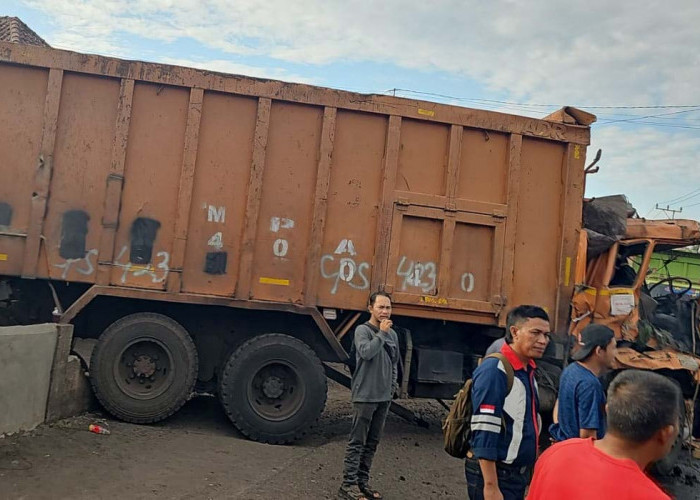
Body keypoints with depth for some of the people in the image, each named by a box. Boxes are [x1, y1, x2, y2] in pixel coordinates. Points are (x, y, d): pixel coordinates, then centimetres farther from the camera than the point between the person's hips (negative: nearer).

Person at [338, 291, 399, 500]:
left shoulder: (392, 334, 12)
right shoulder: (362, 330, -8)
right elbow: (366, 352, -26)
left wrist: (393, 385, 12)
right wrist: (381, 333, -19)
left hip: (384, 397, 7)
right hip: (364, 396, -7)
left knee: (372, 443, 12)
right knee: (357, 442, -2)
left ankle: (362, 481, 22)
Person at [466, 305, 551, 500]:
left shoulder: (528, 371, 8)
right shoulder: (494, 371, -20)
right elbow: (483, 435, -23)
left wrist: (531, 473, 18)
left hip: (518, 474, 9)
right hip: (494, 474, -9)